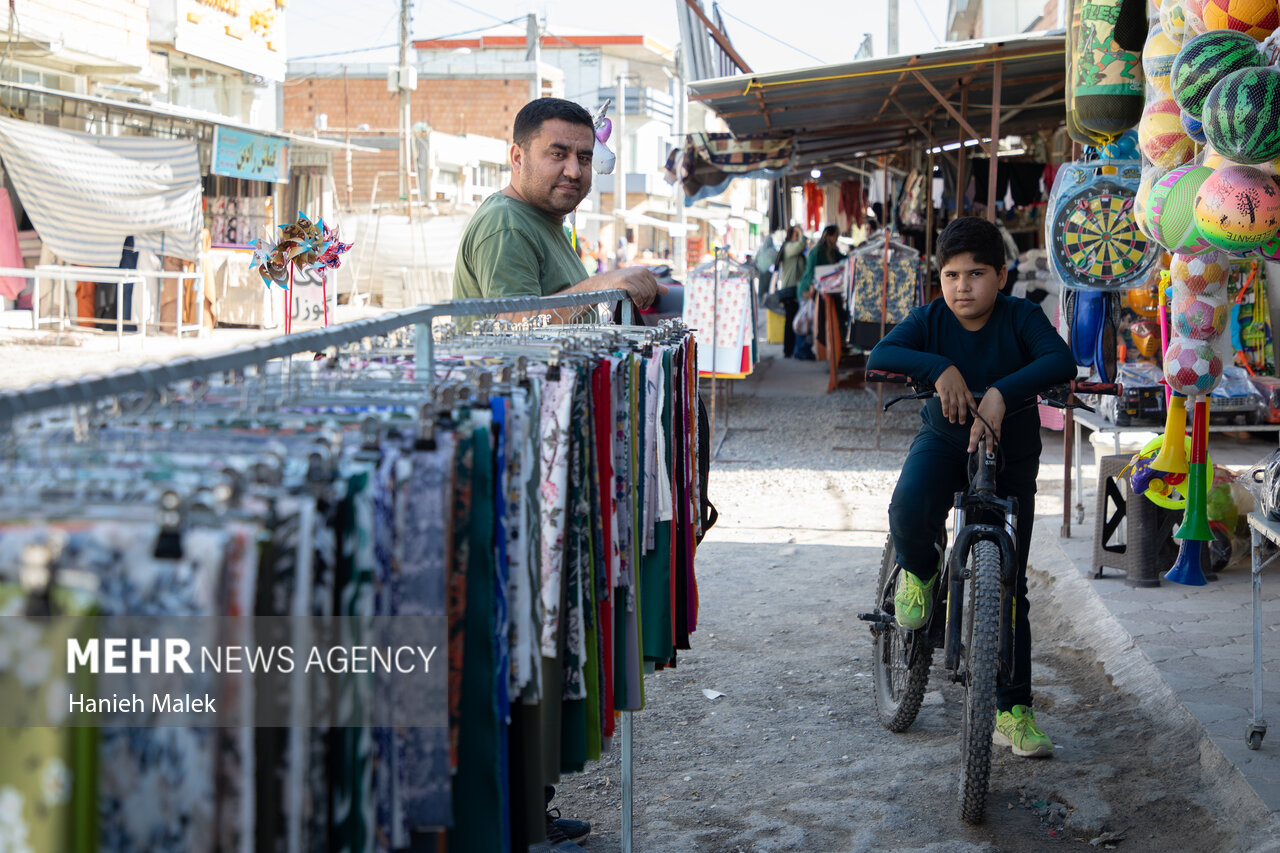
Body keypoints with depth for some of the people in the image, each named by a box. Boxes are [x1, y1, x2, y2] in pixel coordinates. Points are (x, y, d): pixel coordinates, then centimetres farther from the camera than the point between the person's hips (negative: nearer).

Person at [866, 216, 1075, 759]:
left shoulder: (1020, 317, -16)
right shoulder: (931, 319, -12)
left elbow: (1061, 360, -33)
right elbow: (879, 357, -26)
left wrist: (1003, 392, -47)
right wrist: (939, 368, -42)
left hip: (1010, 451, 0)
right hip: (943, 441, 0)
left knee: (1009, 583, 0)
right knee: (909, 512, -34)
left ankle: (1013, 712, 10)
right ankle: (918, 573, 4)